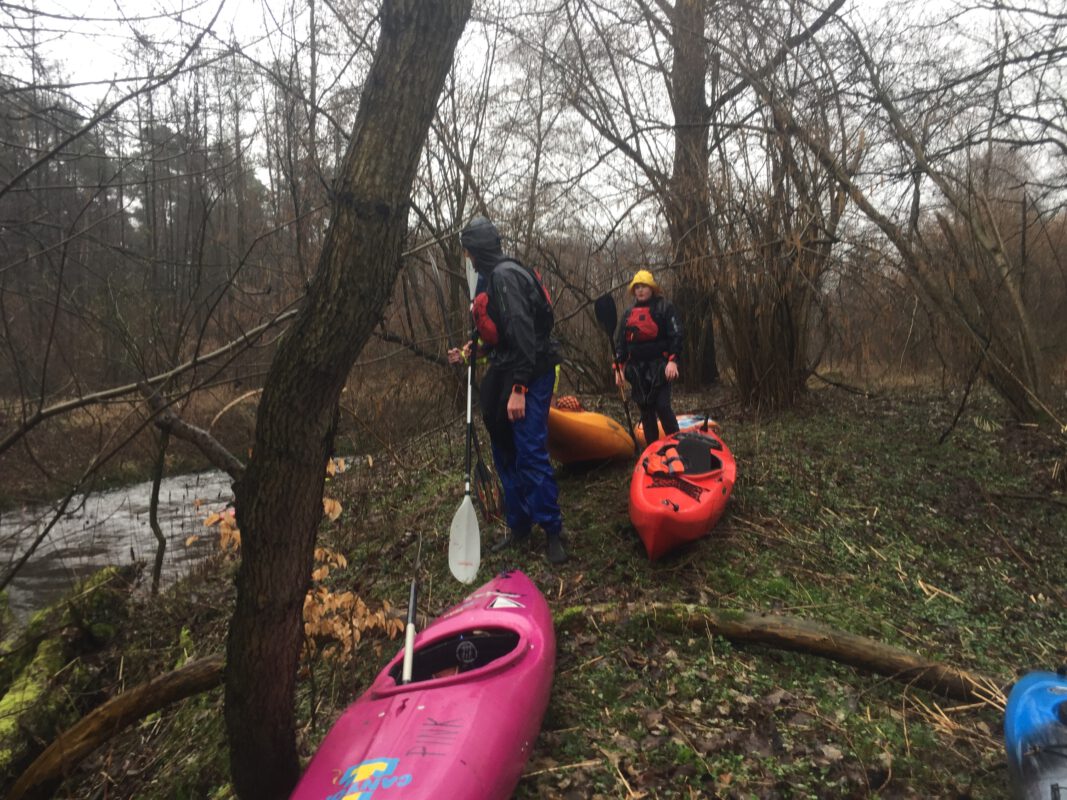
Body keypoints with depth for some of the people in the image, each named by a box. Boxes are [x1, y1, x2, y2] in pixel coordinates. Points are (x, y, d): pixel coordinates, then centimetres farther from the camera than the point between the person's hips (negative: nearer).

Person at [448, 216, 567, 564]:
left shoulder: (505, 275, -15)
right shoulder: (495, 276, 17)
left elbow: (522, 333, -24)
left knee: (530, 453, -10)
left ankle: (552, 531, 1)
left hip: (530, 376, -11)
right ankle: (519, 528, 23)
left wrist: (519, 388, -26)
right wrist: (471, 352, 24)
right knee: (506, 453, 13)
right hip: (509, 377, 11)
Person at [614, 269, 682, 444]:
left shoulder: (664, 308, 1)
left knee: (662, 407, -14)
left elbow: (675, 335, -6)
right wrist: (618, 367, 7)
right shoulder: (628, 314, 15)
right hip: (636, 369, 5)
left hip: (659, 367, -5)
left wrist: (672, 361, -18)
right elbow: (620, 342, 16)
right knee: (646, 410, 7)